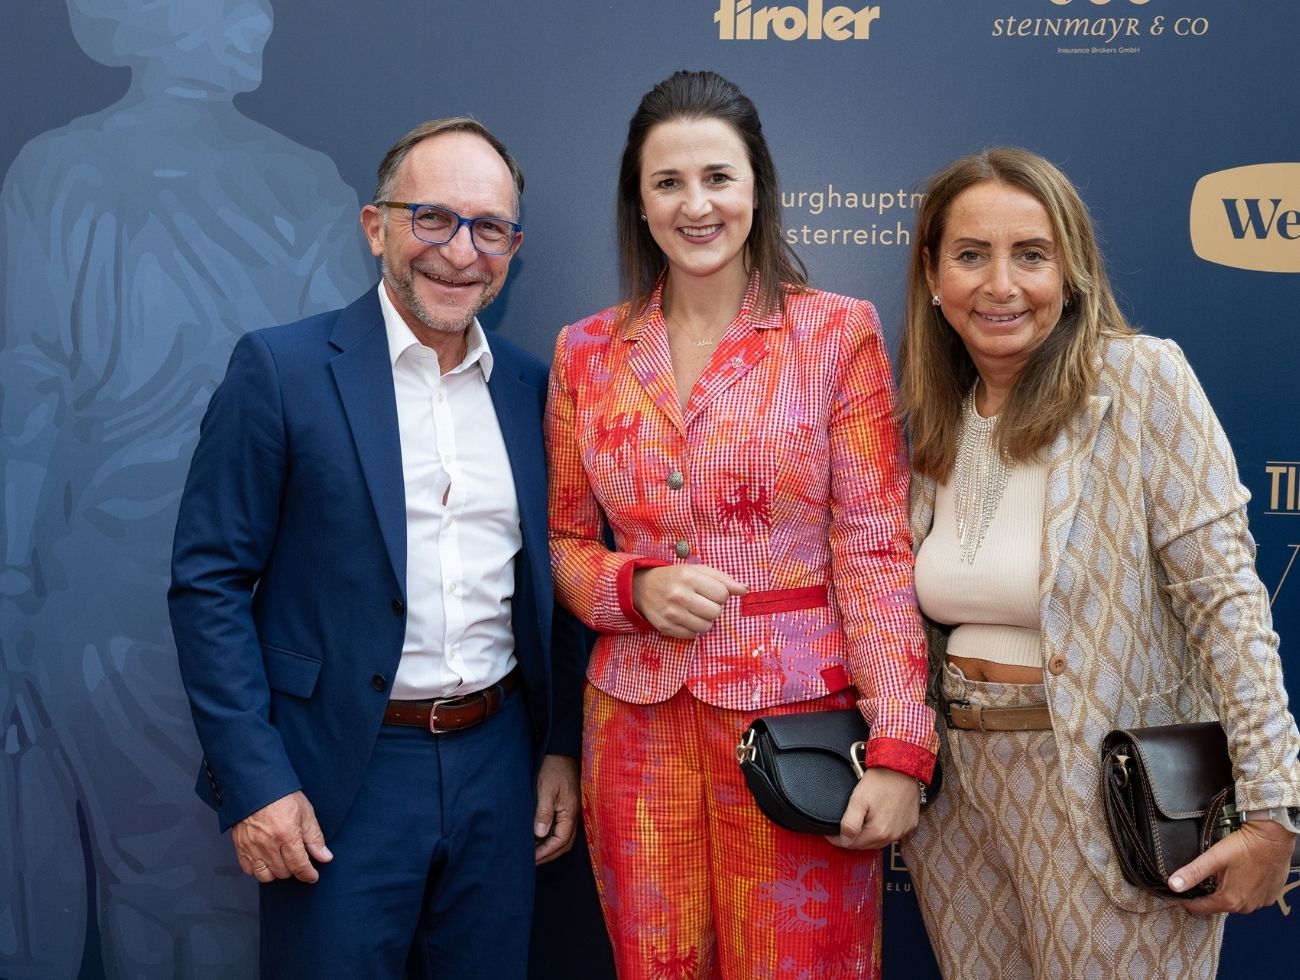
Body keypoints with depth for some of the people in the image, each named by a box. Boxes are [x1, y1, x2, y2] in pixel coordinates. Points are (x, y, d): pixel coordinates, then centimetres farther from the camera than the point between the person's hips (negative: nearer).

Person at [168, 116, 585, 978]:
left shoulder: (533, 387, 5)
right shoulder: (279, 369, -8)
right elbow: (210, 581, -9)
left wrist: (564, 747, 9)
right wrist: (253, 781, -12)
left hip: (498, 766, 4)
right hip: (342, 777, -4)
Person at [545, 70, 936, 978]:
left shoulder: (839, 332, -3)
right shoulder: (587, 352, 5)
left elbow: (875, 548, -7)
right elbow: (566, 544, 11)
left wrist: (898, 748, -13)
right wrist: (636, 588, -10)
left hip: (798, 710, -2)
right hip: (639, 722, 3)